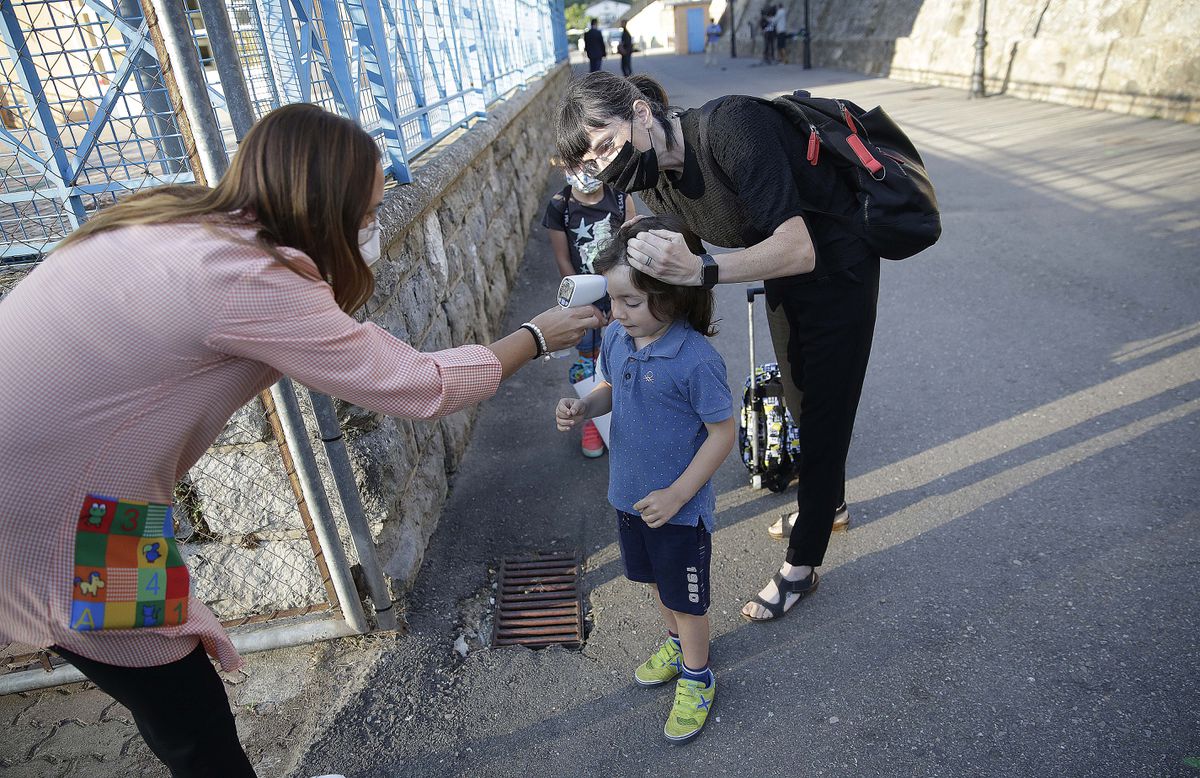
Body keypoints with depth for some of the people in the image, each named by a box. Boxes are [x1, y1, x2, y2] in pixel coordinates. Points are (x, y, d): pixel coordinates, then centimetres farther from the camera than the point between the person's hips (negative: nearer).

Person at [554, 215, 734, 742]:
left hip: (680, 506, -6)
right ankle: (675, 644, 56)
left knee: (686, 596, 16)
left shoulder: (696, 358, -29)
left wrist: (677, 495, -22)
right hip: (629, 495, 7)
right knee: (656, 580, 28)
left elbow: (722, 433, -21)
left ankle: (697, 679, 41)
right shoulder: (616, 338, -9)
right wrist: (583, 407, -12)